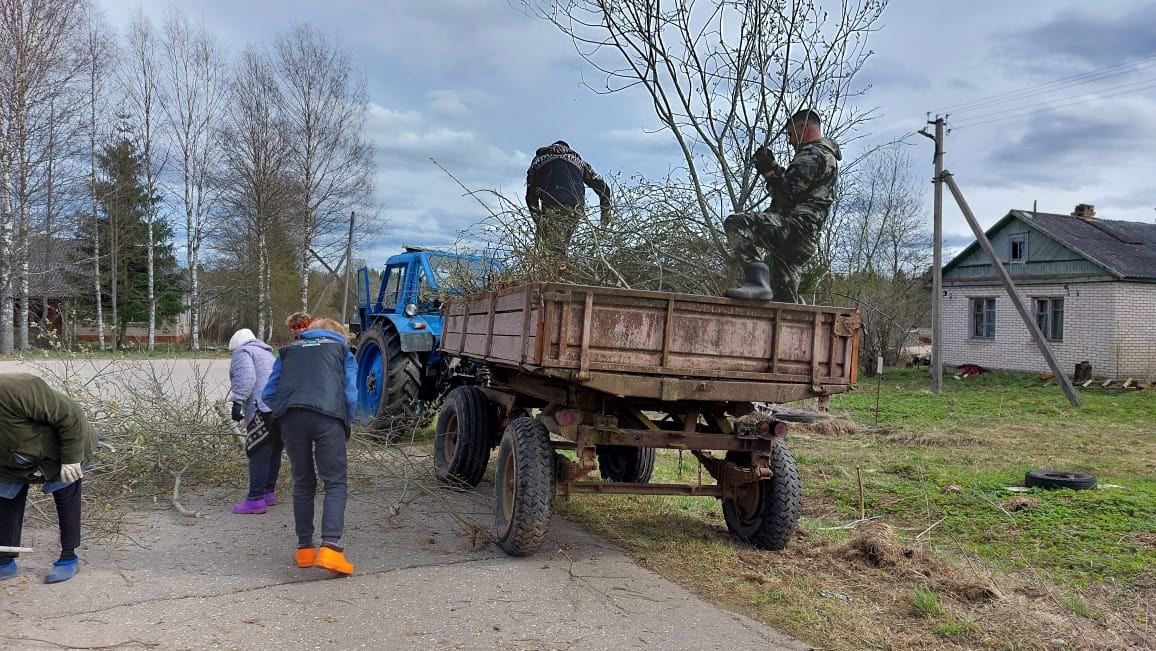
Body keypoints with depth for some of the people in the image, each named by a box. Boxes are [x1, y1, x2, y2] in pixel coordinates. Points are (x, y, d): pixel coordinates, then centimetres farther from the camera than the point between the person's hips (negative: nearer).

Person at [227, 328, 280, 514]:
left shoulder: (243, 352, 5)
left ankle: (255, 499, -8)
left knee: (258, 455, -8)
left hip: (264, 409, -9)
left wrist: (237, 402, -14)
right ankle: (269, 493, 25)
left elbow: (245, 378, -12)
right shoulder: (266, 353, 32)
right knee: (274, 453, 16)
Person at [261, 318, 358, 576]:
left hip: (290, 417, 3)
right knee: (335, 483, 0)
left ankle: (304, 549, 15)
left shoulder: (289, 350, 30)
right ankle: (330, 547, -15)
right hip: (327, 417, -3)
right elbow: (350, 395, 13)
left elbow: (268, 394, 23)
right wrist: (346, 428, 24)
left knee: (303, 483, 15)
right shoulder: (342, 350, 24)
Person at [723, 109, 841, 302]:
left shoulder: (810, 153, -7)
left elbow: (787, 194, -16)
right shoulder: (827, 154, 27)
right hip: (808, 240, 10)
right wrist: (774, 168, 17)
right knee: (783, 298, 15)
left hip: (795, 226, -10)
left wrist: (768, 170, -5)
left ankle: (756, 278, -37)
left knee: (735, 223, -25)